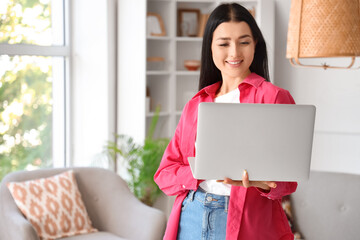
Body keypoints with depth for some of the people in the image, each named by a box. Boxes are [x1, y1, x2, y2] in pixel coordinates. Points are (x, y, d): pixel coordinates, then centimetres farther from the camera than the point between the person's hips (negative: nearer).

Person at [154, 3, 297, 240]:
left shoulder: (274, 97, -2)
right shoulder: (196, 104, 12)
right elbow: (165, 174, 5)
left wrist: (260, 182, -29)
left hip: (243, 221, -4)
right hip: (190, 217, 4)